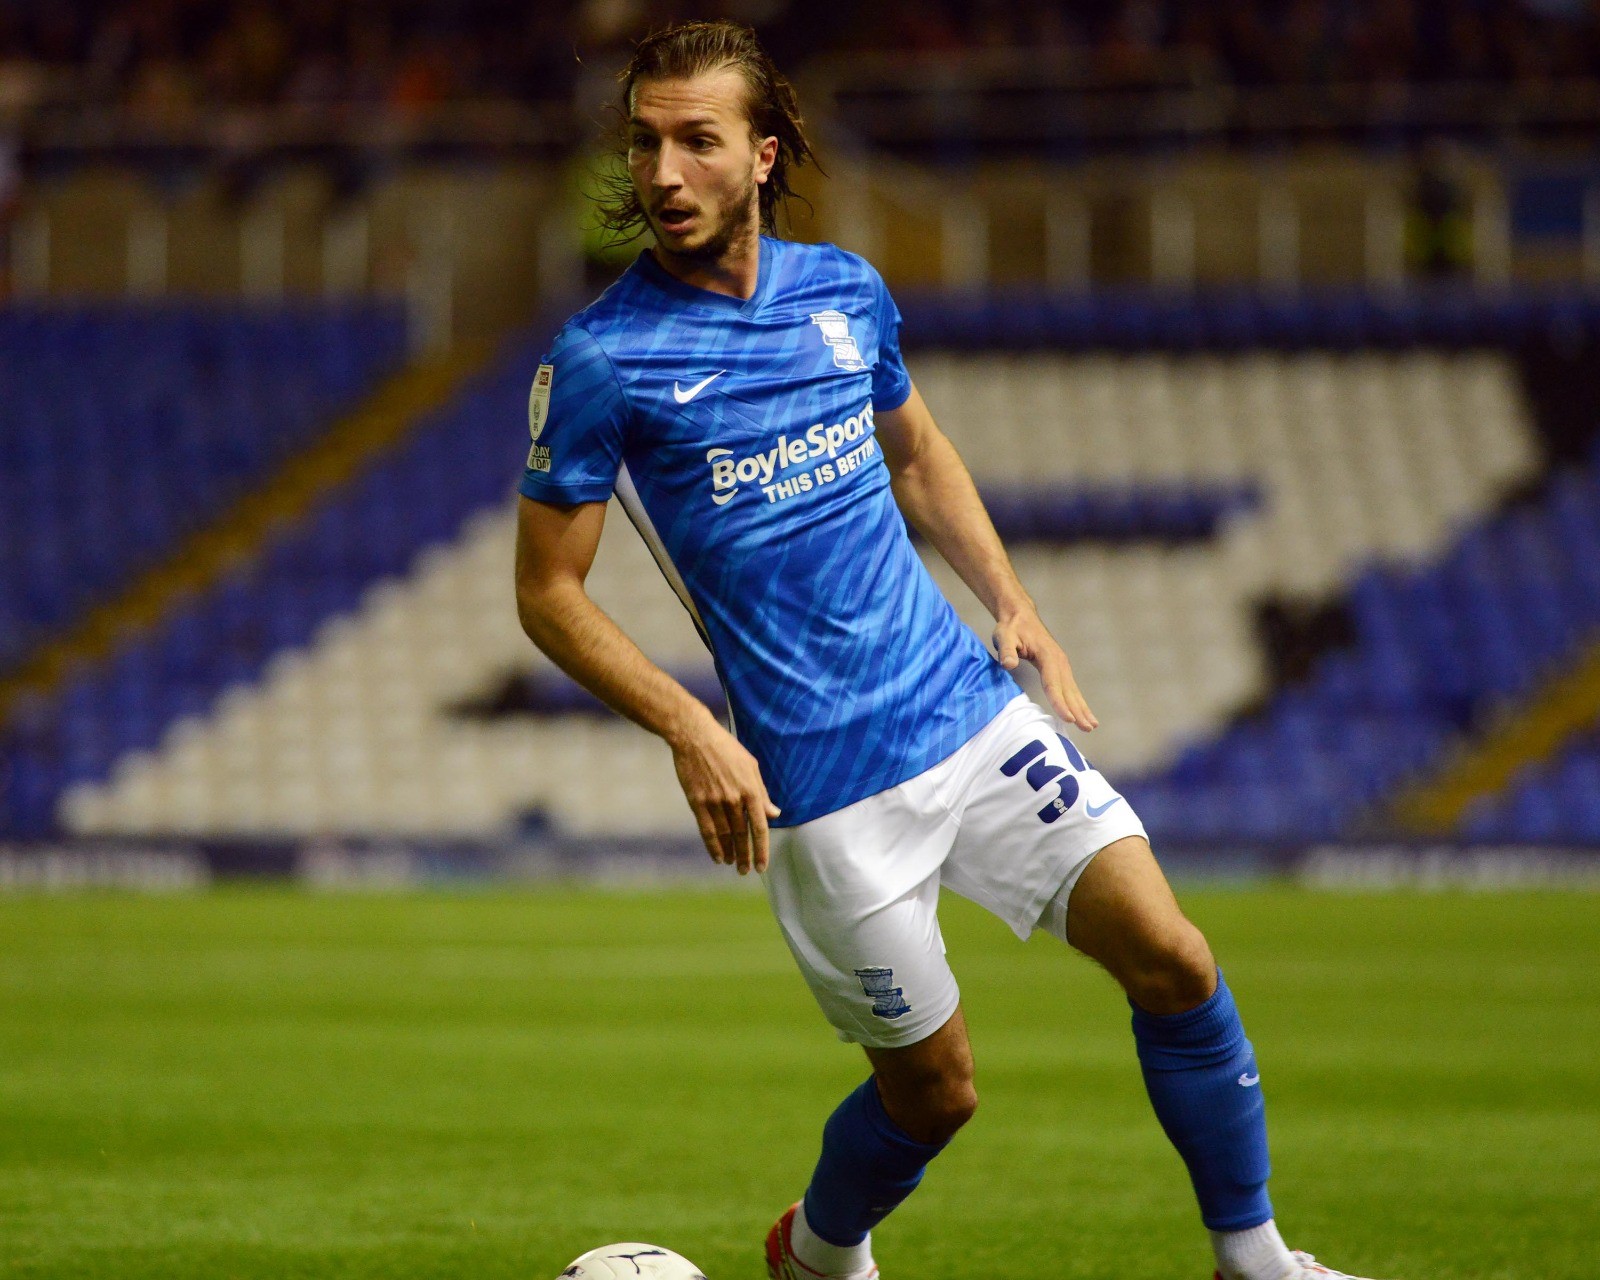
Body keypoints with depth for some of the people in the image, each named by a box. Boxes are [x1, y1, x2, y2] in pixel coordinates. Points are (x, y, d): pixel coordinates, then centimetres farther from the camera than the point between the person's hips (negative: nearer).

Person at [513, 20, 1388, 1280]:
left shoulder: (846, 291, 6)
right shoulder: (601, 362, -9)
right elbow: (548, 592, -5)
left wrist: (1014, 606, 11)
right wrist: (690, 730, -17)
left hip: (968, 704, 5)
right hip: (823, 783, -5)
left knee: (1172, 961, -5)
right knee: (934, 1086, 1)